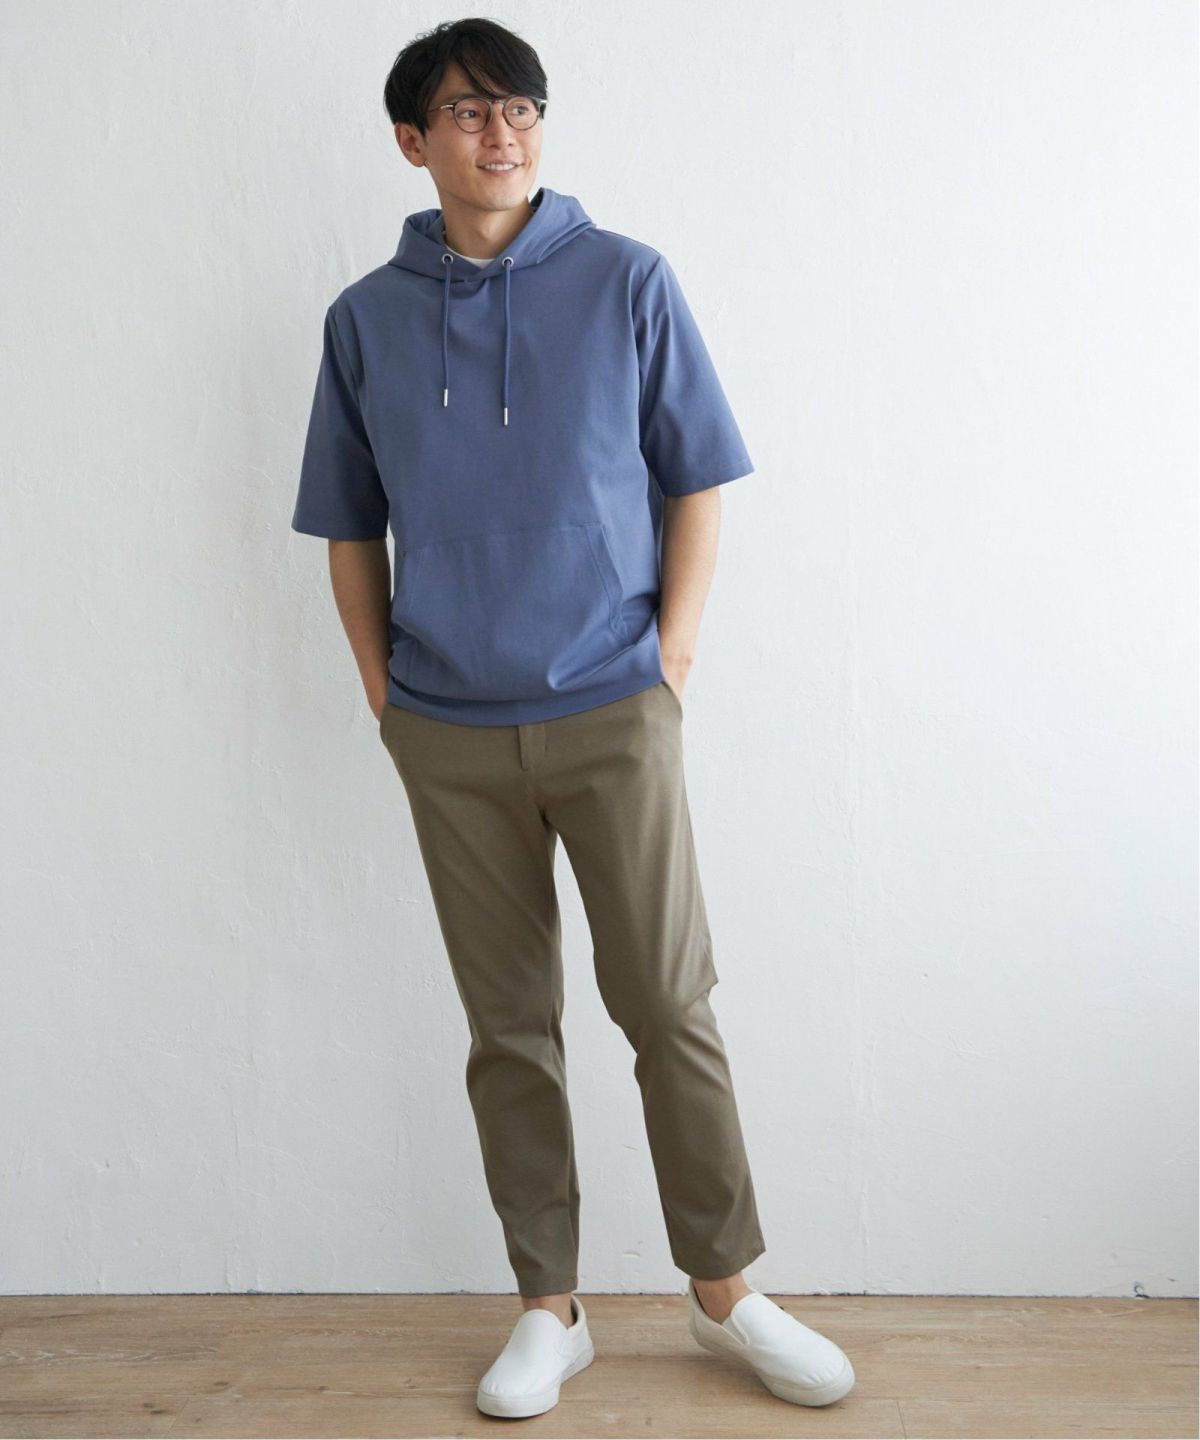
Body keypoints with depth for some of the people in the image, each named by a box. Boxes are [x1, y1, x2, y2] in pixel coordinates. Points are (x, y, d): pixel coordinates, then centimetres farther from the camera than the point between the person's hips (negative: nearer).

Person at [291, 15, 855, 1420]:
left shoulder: (627, 282, 1)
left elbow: (697, 488, 3)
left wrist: (670, 668, -4)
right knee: (509, 1028, 9)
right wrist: (386, 695, 4)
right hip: (449, 735, 2)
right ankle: (548, 1306, 24)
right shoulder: (365, 318, 6)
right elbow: (351, 530, 11)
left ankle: (723, 1287, 21)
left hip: (612, 714, -1)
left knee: (669, 1006, 2)